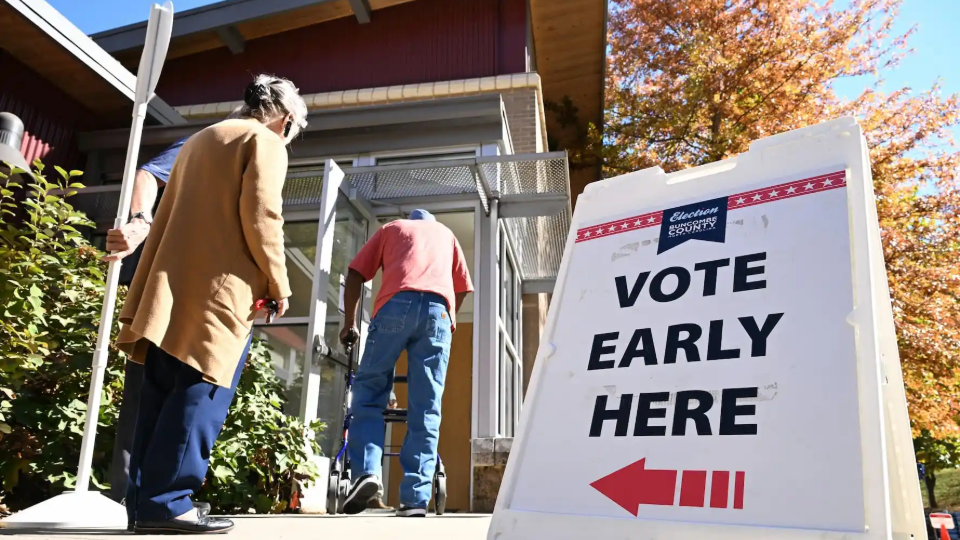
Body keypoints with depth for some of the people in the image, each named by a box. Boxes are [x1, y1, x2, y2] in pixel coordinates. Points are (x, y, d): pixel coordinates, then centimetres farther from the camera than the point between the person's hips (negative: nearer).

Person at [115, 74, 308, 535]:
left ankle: (144, 500, 9)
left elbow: (167, 217, 24)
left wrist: (148, 286, 24)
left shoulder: (199, 140, 28)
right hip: (217, 288, -8)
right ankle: (165, 501, -9)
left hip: (171, 284, 8)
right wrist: (278, 282, -4)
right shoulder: (265, 141, 2)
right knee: (201, 392, -8)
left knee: (161, 393, 7)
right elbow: (260, 216, -12)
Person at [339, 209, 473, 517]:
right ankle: (416, 498, -4)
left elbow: (355, 276, 22)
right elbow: (462, 288, 32)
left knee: (369, 392, 7)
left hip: (396, 303, -1)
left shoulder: (391, 228, 31)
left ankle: (366, 471, -12)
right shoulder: (446, 233, 36)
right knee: (425, 410, 1)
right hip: (439, 308, 2)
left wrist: (349, 324, 29)